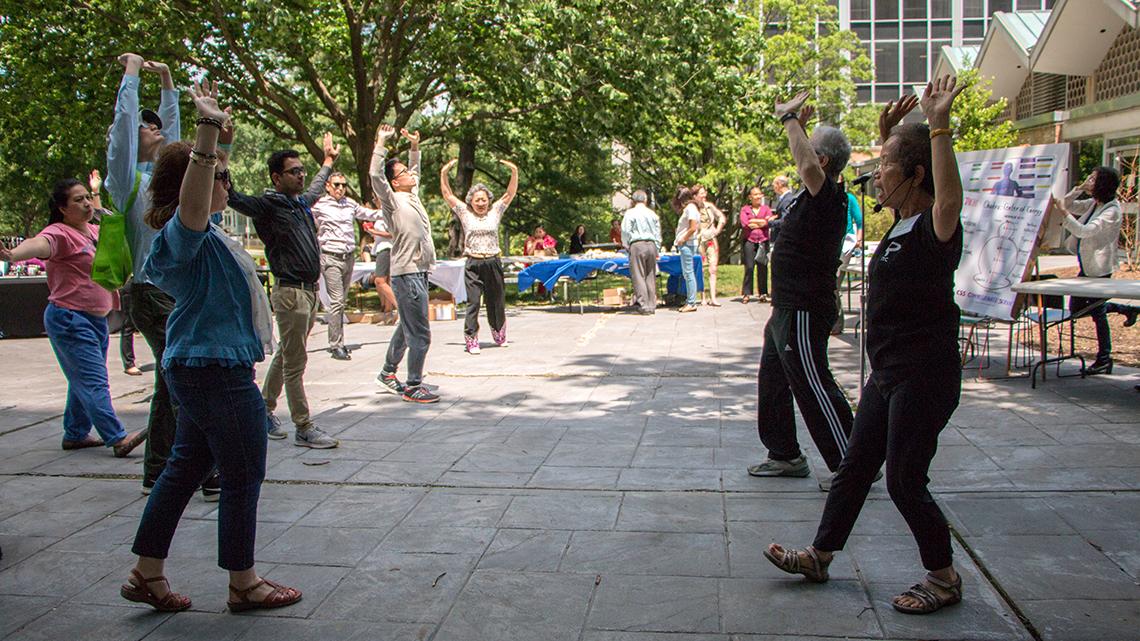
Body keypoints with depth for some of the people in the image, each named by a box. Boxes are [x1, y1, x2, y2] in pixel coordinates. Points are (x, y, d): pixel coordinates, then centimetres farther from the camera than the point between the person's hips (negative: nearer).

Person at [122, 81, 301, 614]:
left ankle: (147, 574, 26)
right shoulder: (184, 233, -18)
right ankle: (243, 584, 16)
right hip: (218, 370, -11)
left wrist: (214, 133, 37)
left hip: (201, 367, 11)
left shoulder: (200, 232, 13)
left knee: (186, 466, 17)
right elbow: (193, 200, -43)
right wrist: (208, 130, -53)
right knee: (244, 475, 2)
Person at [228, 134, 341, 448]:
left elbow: (316, 189, 37)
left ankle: (265, 410, 32)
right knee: (295, 363, -3)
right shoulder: (269, 205, -11)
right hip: (290, 292, -9)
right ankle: (304, 428, 2)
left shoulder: (300, 202, 14)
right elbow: (234, 198, -27)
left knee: (285, 356, 19)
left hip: (310, 291, 9)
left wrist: (328, 161, 51)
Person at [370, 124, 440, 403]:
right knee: (420, 334, -8)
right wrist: (381, 143, -18)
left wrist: (414, 146, 24)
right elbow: (375, 174, -23)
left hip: (419, 272, 9)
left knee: (406, 327, 19)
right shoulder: (393, 201, -8)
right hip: (407, 274, -9)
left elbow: (416, 171, 32)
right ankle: (413, 387, 0)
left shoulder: (412, 196, 14)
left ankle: (387, 374, 32)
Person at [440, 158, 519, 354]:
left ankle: (499, 336, 30)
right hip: (473, 265, -2)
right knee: (473, 302, -6)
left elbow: (510, 193, 6)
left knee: (496, 301, 12)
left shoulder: (495, 211, 9)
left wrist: (514, 172, -5)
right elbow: (447, 194, 4)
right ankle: (471, 340, -3)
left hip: (493, 263, 2)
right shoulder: (465, 213, 6)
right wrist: (444, 173, -6)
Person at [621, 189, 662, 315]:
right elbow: (658, 233, 15)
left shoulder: (630, 213, -2)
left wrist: (626, 247, 7)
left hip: (637, 245, -4)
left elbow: (625, 232, -4)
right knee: (651, 276, 9)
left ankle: (643, 305, -8)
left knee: (638, 276, -3)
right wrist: (657, 250, 20)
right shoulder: (652, 214, 11)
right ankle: (652, 305, 10)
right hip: (651, 245, 4)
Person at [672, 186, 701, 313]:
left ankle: (691, 303, -6)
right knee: (687, 273, 11)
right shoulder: (688, 208, 18)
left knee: (688, 273, -8)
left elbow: (693, 228, -20)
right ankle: (689, 301, 15)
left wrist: (682, 240, -12)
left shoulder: (690, 208, -11)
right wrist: (679, 241, 12)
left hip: (687, 244, -10)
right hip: (685, 245, 10)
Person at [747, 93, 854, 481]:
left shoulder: (829, 198, -19)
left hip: (804, 313, -10)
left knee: (813, 388, -4)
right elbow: (806, 165, 31)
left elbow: (808, 165, -40)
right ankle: (785, 455, 29)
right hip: (788, 308, 10)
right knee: (773, 383, 18)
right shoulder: (818, 197, 9)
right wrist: (796, 125, 22)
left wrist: (790, 119, -27)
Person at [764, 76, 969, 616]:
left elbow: (949, 198, -43)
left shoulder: (934, 229, -19)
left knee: (904, 481, 1)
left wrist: (939, 126, -44)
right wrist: (889, 133, 22)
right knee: (856, 466, 17)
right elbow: (892, 179, 29)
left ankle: (944, 579, 21)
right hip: (888, 372, 10)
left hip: (924, 375, -10)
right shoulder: (903, 221, 7)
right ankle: (819, 555, 31)